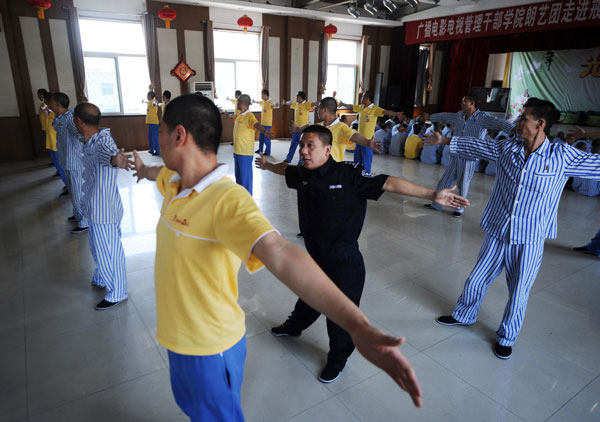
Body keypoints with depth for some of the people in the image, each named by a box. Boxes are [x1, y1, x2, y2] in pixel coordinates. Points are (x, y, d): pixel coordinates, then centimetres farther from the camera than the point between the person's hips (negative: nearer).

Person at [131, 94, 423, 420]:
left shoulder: (227, 200, -33)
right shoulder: (173, 180, -6)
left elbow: (280, 254, -49)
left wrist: (357, 325, -60)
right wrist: (143, 169, 43)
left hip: (210, 348, -7)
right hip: (177, 337, 7)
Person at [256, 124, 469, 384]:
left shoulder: (349, 174, -22)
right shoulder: (302, 174, -3)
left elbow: (388, 183, -27)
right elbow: (285, 169, 19)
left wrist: (431, 195, -32)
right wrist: (267, 165, 39)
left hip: (344, 262, -6)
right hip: (315, 257, 6)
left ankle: (337, 359, 34)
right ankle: (294, 327, 60)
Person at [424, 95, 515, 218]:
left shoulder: (482, 117, -8)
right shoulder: (459, 115, 10)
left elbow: (498, 123, -21)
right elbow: (444, 116, 25)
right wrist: (430, 117, 40)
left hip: (469, 158, -5)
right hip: (455, 156, 5)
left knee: (463, 185, 6)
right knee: (444, 182, 11)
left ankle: (459, 209, 23)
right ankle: (436, 204, 28)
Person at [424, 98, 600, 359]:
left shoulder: (562, 157, -9)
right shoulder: (507, 148, 0)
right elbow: (475, 146, 10)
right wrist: (445, 140, 17)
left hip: (529, 241, -2)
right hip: (497, 234, 3)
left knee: (518, 294, 11)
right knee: (476, 281, 16)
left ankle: (506, 337, 36)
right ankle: (464, 315, 43)